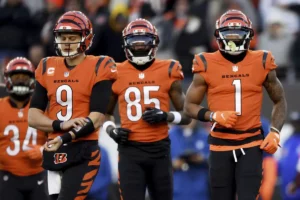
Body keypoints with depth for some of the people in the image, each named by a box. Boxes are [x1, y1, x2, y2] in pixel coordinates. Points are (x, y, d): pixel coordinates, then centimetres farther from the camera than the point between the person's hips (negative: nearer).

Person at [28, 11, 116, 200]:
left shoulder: (98, 68, -4)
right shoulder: (48, 69, 11)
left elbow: (96, 119, -12)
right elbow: (33, 117, 6)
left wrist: (65, 138, -23)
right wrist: (61, 125, -13)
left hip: (84, 152, -6)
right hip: (54, 152, 6)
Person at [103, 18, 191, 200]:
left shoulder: (167, 71, 2)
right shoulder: (117, 74, 3)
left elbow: (187, 115, 7)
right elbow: (105, 113, 18)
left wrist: (165, 116, -12)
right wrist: (111, 130, -3)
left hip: (159, 149, 1)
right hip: (130, 150, -1)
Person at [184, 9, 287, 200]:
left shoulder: (261, 63, 1)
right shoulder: (207, 66, -2)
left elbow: (280, 101, 13)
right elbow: (190, 106, 3)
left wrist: (275, 132, -3)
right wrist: (214, 115, -16)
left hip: (251, 144, -1)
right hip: (220, 145, 1)